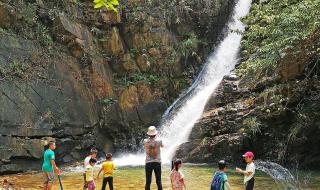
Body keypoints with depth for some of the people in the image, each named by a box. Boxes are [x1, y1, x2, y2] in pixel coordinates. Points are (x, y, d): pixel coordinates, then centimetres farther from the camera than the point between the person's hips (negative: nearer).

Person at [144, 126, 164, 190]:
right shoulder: (159, 141, -7)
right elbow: (162, 146, 16)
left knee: (148, 182, 4)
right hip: (157, 162, -1)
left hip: (148, 163, 1)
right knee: (158, 182, 5)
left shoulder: (145, 141, -5)